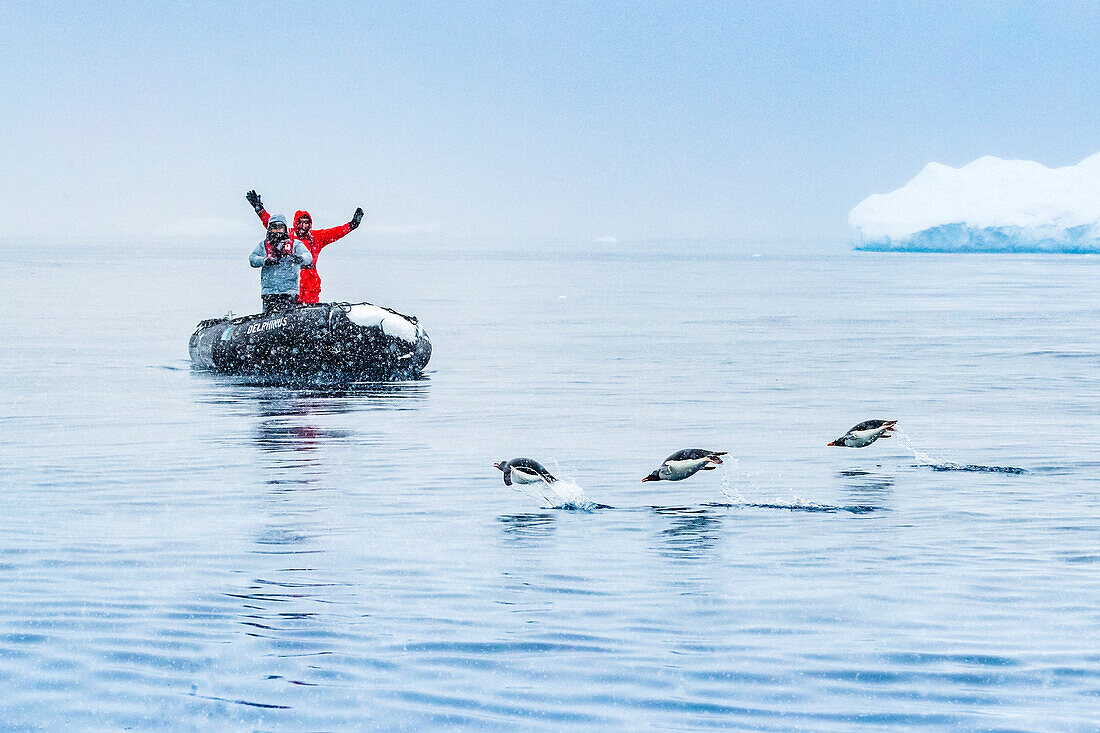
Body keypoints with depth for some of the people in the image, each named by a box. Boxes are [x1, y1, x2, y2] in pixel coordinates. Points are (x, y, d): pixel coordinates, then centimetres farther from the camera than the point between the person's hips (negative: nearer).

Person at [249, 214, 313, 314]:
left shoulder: (294, 244, 10)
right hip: (269, 290, 2)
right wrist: (265, 261, -19)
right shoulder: (263, 245, 16)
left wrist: (300, 259, -30)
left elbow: (308, 257, -5)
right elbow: (252, 259, 3)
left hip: (289, 290, -2)